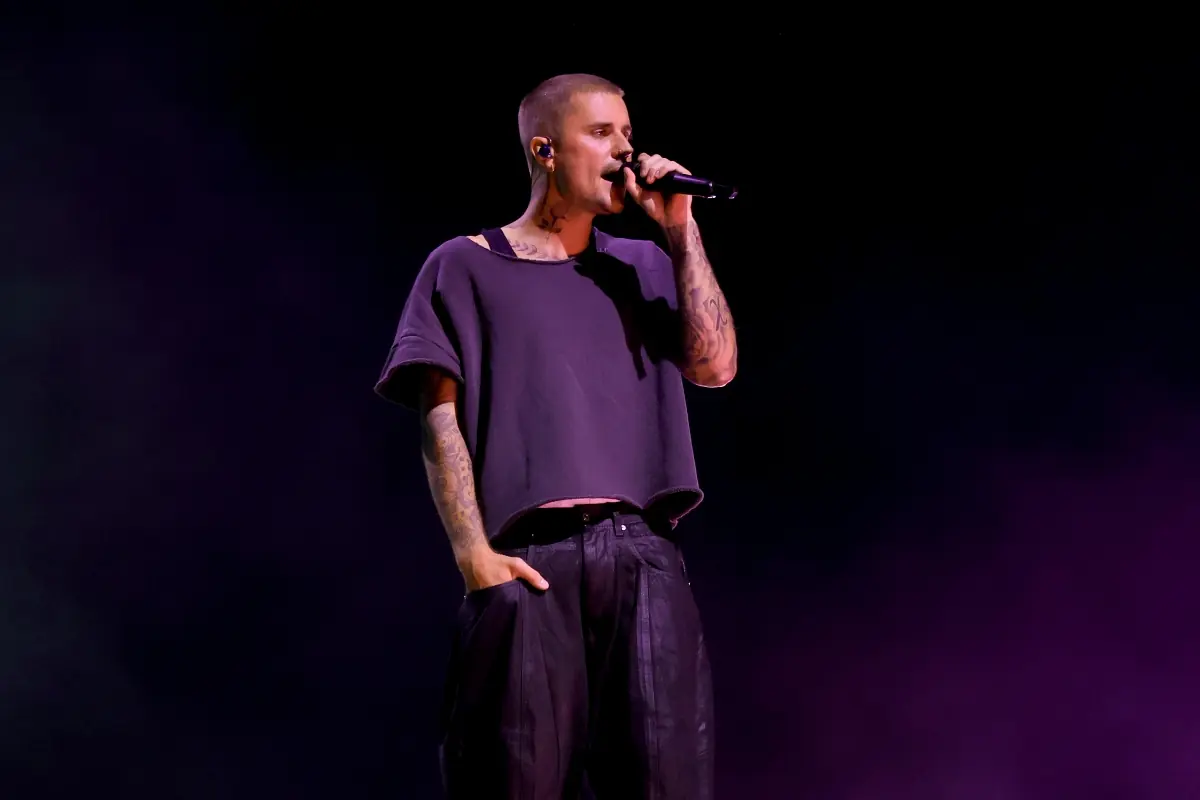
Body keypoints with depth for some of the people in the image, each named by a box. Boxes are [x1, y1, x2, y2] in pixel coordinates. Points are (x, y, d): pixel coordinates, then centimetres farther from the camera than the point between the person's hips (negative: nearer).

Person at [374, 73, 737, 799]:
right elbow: (442, 421, 3)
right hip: (530, 560, -3)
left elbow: (716, 366, 8)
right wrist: (473, 552, -11)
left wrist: (682, 232, 6)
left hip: (643, 553, 3)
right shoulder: (466, 266, 11)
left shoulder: (643, 267, 22)